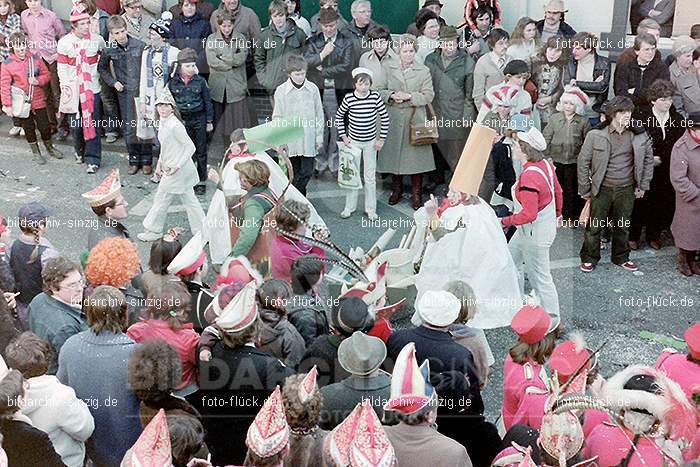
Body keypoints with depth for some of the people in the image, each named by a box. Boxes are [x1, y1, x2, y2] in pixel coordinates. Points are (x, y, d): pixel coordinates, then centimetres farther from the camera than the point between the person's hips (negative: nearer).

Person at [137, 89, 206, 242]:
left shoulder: (174, 126, -22)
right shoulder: (163, 122, 7)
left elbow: (191, 147, -21)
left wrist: (177, 166, -22)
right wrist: (160, 163, 14)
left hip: (177, 171, -9)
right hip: (169, 168, 9)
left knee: (161, 198, 5)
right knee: (189, 199, 14)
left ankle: (154, 231, 20)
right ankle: (202, 230, 21)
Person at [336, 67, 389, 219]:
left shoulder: (375, 97, -13)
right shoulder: (349, 98, -13)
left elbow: (385, 118, -3)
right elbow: (339, 116, 2)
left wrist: (382, 139, -3)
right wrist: (343, 136, -1)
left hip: (370, 142, 0)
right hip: (353, 141, 0)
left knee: (370, 177, 7)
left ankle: (370, 209, 19)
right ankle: (349, 207, 25)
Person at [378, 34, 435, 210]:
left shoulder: (424, 71, 3)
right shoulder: (389, 69, 8)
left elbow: (429, 95, -4)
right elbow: (380, 91, 8)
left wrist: (409, 96, -15)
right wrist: (391, 96, -11)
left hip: (415, 120, -2)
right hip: (394, 120, 2)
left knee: (416, 155, -1)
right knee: (394, 154, 7)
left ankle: (416, 194, 10)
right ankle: (396, 190, 24)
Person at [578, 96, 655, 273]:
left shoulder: (639, 136, -3)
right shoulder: (596, 135, -11)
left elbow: (648, 160, 11)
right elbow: (583, 161, -4)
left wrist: (643, 185, 8)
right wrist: (584, 189, -3)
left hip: (627, 190, 3)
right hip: (602, 189, -2)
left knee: (623, 226, 16)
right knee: (594, 226, 5)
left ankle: (621, 257, 34)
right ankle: (589, 258, 22)